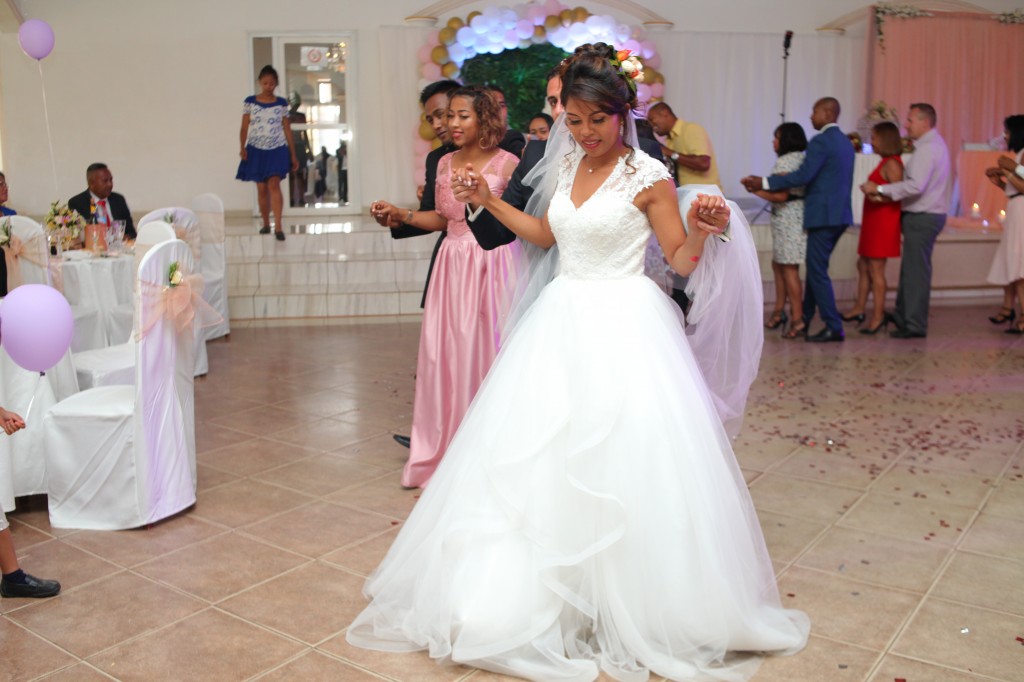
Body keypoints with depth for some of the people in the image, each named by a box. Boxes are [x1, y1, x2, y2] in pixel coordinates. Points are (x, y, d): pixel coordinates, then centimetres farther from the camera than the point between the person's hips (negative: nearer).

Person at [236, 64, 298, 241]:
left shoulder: (282, 103, 4)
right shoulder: (250, 102, 3)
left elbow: (287, 129, 7)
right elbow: (244, 127, 2)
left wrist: (293, 155, 6)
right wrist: (243, 147, -13)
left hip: (277, 150, -1)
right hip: (256, 150, 1)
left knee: (274, 185, -15)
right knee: (262, 188, 6)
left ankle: (278, 226, -18)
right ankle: (266, 224, 19)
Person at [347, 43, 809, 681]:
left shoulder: (648, 176, -9)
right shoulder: (567, 164, 9)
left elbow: (682, 260, -7)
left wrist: (702, 230, -27)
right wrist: (488, 199, 17)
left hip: (625, 328, -6)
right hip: (563, 321, 6)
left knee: (622, 461, -4)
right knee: (541, 456, 8)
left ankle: (628, 603, 16)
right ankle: (538, 589, 25)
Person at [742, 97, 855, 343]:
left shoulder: (820, 141, -13)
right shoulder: (845, 142, 17)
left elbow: (804, 175, -21)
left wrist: (764, 182, -18)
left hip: (823, 215, -9)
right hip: (840, 214, 9)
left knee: (817, 271, -4)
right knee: (815, 267, 16)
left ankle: (834, 327, -4)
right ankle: (804, 320, 25)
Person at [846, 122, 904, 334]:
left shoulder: (891, 164, -14)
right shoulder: (885, 162, 15)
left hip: (883, 223, -10)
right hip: (873, 221, 10)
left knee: (875, 269, -6)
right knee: (863, 266, 15)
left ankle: (878, 316, 0)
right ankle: (860, 309, 24)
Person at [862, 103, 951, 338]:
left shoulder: (928, 148, -16)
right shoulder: (933, 144, 17)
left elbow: (916, 186, -25)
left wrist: (880, 189, -20)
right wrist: (884, 193, 10)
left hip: (922, 217, -10)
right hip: (924, 215, 10)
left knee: (916, 271, -5)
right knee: (910, 268, 17)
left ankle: (915, 326, 1)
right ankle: (902, 316, 27)